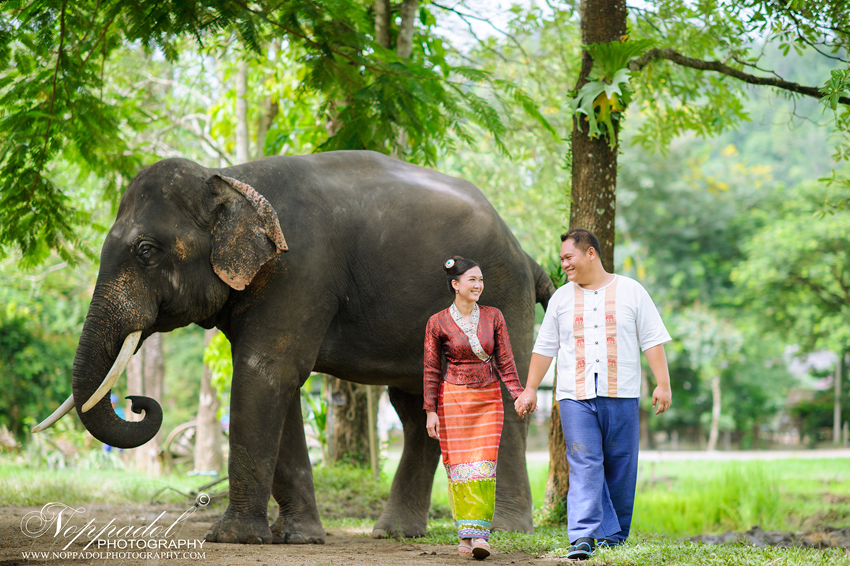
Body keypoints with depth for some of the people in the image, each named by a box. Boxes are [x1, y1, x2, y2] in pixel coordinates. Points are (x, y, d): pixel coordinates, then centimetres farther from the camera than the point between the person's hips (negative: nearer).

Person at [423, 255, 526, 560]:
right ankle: (465, 534, 6)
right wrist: (431, 411, -2)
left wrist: (519, 394, -7)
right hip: (454, 398, -1)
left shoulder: (493, 317, 4)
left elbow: (505, 361, 5)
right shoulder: (438, 323, -2)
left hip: (489, 398, 1)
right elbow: (431, 370, 1)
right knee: (458, 464, -2)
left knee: (484, 464, -9)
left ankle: (479, 533, -12)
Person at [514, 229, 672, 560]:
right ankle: (583, 537, -19)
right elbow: (544, 347, 16)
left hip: (621, 396, -1)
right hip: (576, 396, 1)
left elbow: (653, 340, 4)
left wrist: (663, 384, -4)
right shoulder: (561, 299, 12)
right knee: (584, 465, -12)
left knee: (620, 468, 2)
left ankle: (614, 536, 14)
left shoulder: (631, 292, 6)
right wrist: (530, 390, 11)